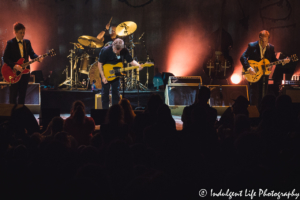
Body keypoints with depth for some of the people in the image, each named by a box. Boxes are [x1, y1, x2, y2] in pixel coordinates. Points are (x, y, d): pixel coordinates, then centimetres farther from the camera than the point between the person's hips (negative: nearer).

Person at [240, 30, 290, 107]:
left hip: (264, 76, 4)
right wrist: (248, 68, -26)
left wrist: (283, 62, -7)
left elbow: (273, 60, 10)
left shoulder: (271, 48, 4)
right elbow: (243, 57, -14)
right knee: (254, 99, -7)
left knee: (262, 99, 8)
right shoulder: (252, 46, -8)